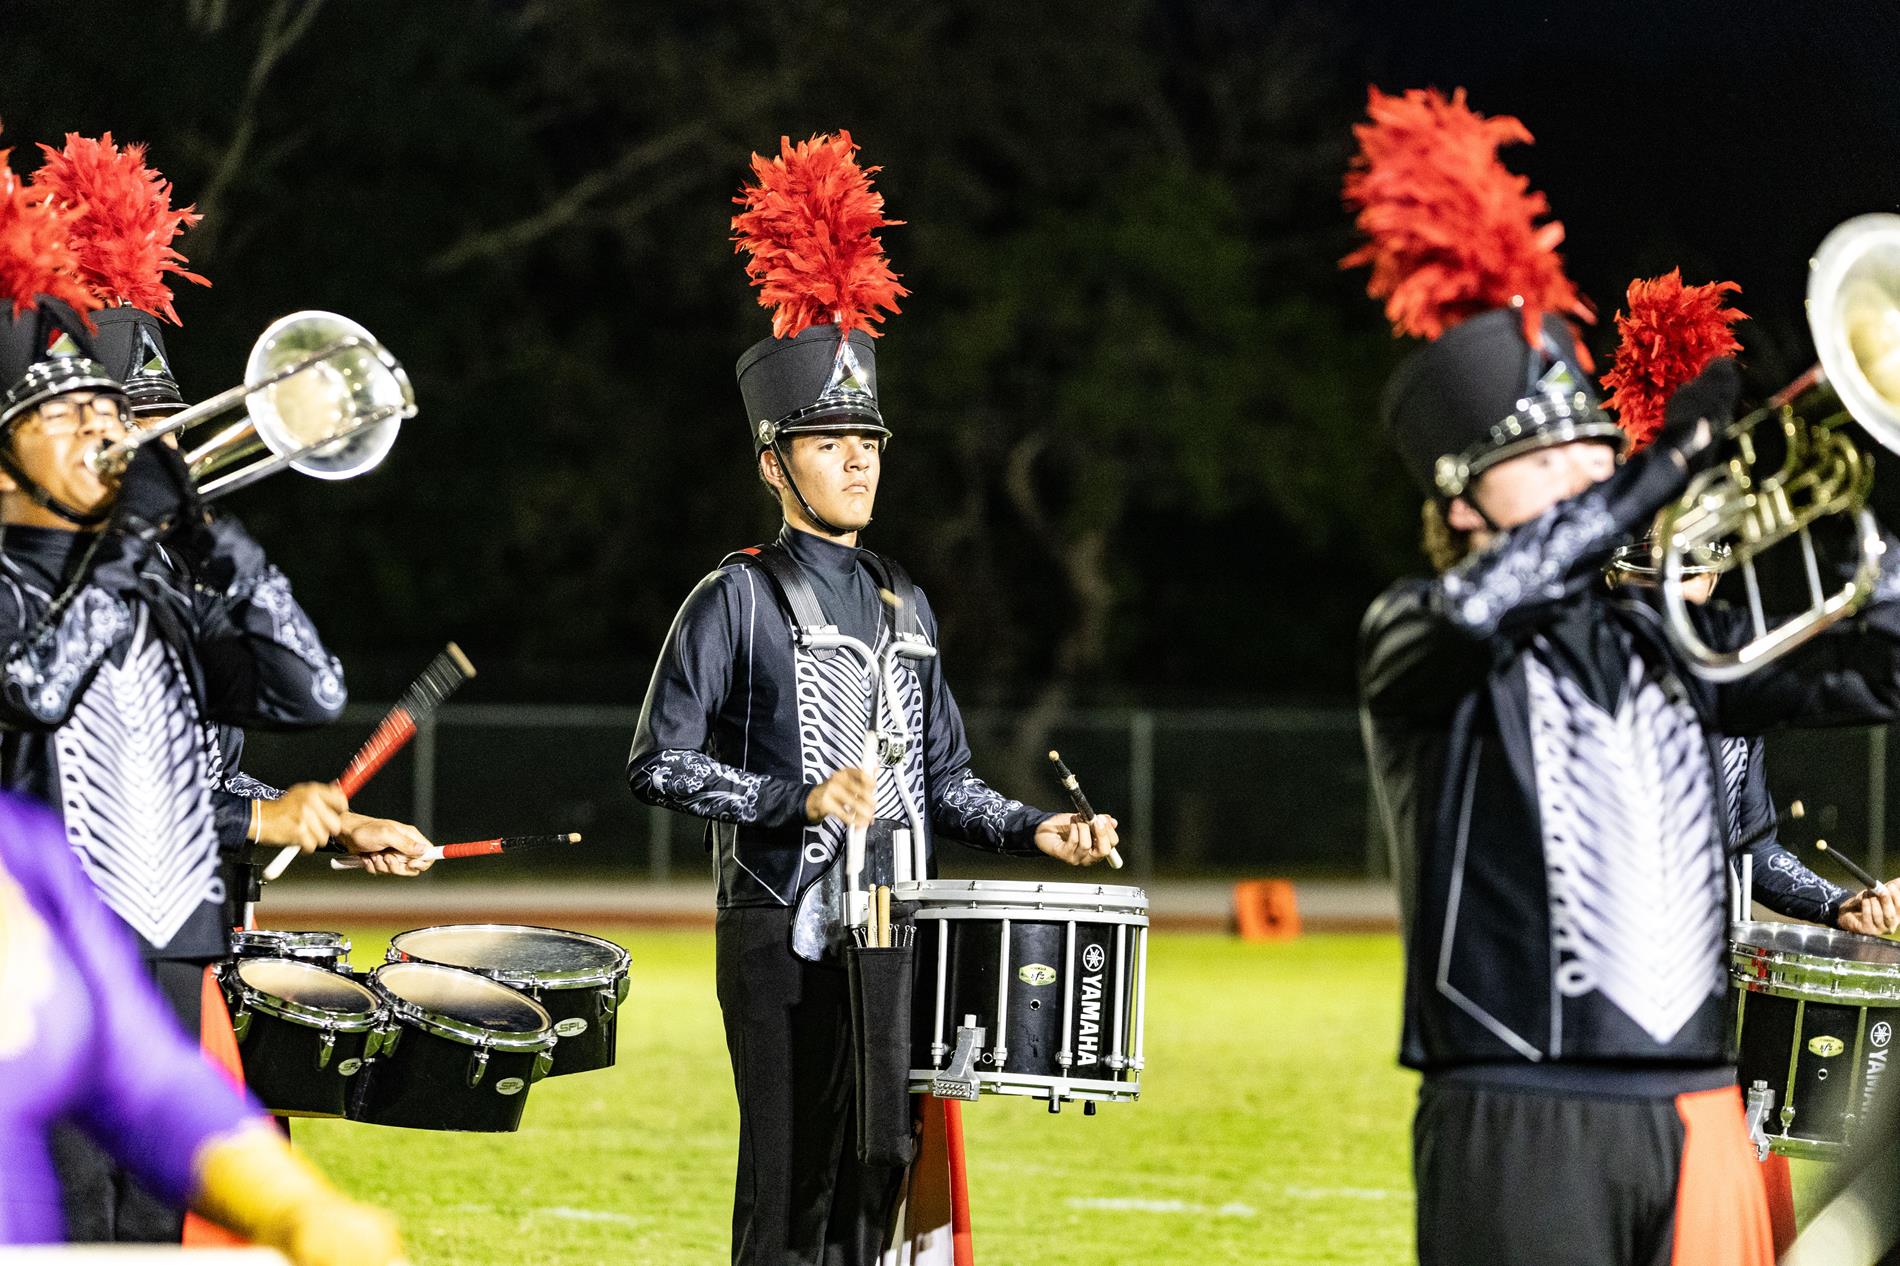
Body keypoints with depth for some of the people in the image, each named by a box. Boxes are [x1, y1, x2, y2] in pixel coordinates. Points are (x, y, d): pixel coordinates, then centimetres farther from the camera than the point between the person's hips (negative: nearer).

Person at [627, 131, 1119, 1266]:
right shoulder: (739, 600, -3)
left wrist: (1034, 831, 4)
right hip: (787, 937, -6)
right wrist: (800, 798, -19)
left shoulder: (906, 606, 17)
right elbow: (663, 765, -7)